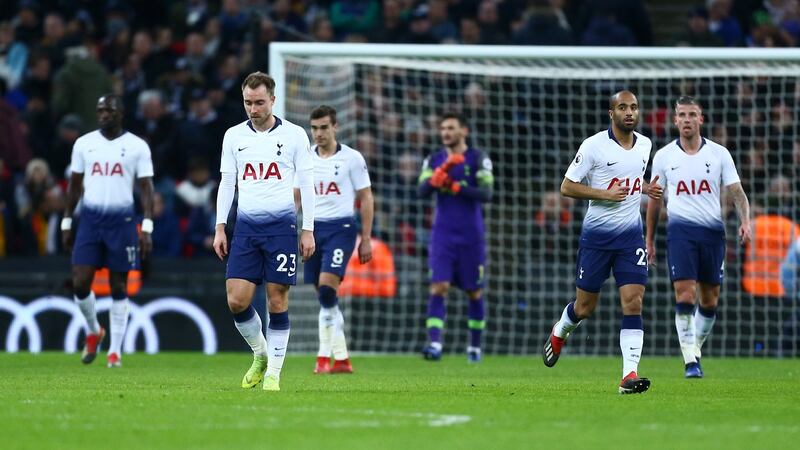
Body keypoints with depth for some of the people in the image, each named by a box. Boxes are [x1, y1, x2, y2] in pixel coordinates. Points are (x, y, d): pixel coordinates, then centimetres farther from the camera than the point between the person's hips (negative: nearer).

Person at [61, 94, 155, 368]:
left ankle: (115, 350, 10)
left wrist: (147, 227, -9)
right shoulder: (84, 144, 7)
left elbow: (146, 188, -1)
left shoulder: (137, 147, 0)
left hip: (121, 220, -2)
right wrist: (66, 222, 11)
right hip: (90, 219, 2)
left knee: (119, 287, 2)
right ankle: (94, 331, 21)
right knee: (80, 284, -6)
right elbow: (75, 184, 14)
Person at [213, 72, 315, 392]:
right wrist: (220, 228, 5)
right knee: (237, 301, -5)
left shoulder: (294, 135, 1)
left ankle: (273, 374, 6)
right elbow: (227, 183, 12)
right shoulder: (234, 136, 8)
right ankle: (260, 355, 19)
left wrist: (308, 230, -2)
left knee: (277, 301, -3)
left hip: (281, 224, -3)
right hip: (246, 226, 3)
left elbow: (306, 184, 3)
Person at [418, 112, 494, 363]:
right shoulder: (434, 160, 7)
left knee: (474, 293, 9)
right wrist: (441, 172, -23)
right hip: (443, 236, 1)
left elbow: (486, 194, -12)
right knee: (438, 289, -13)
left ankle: (475, 346, 24)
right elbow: (423, 191, -7)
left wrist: (455, 187, -22)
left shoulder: (478, 159, -2)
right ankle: (434, 344, -22)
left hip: (471, 237, -1)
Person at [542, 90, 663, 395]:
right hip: (596, 234, -3)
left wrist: (644, 189, 5)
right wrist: (605, 194, -19)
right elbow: (567, 187, -8)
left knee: (633, 302, -12)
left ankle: (629, 375, -16)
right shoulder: (594, 145, -10)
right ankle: (559, 334, 42)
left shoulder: (644, 145, 7)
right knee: (585, 306, 7)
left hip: (630, 234, 3)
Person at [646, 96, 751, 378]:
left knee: (710, 300, 6)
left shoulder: (719, 154, 4)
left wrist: (745, 221, -16)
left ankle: (695, 349, 26)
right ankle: (690, 361, -14)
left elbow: (736, 192, 2)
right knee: (685, 295, -15)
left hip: (713, 230, 1)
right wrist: (649, 241, 14)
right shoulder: (663, 156, 6)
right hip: (680, 230, -1)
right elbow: (654, 200, 14)